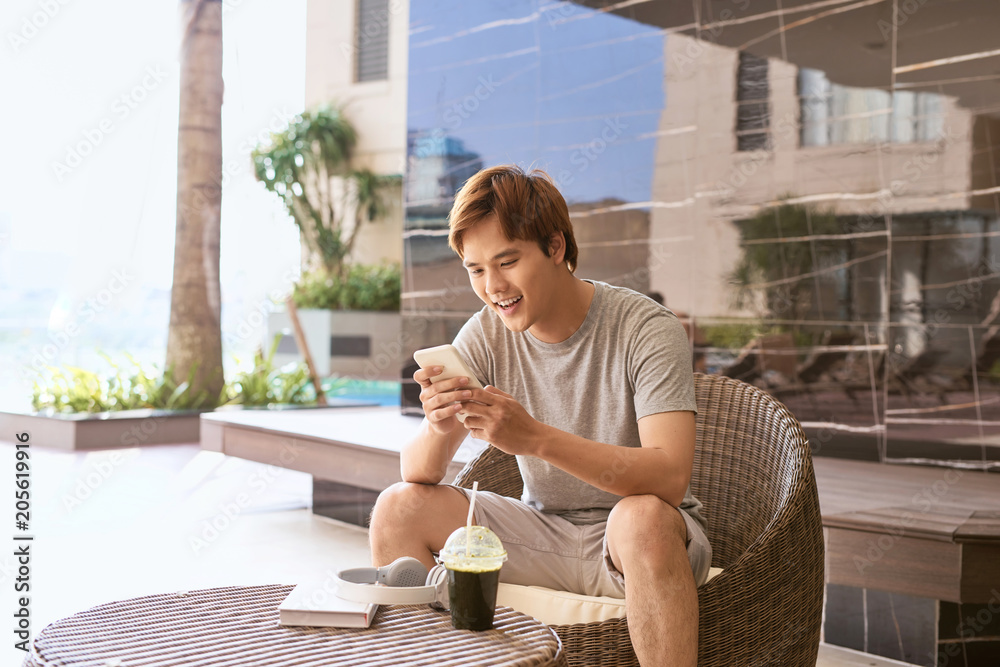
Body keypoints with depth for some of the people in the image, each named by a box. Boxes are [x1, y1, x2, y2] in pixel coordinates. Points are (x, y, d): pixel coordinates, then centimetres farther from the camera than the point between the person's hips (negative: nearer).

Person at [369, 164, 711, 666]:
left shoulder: (646, 329, -18)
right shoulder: (484, 336, -4)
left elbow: (671, 478, -31)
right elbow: (417, 474, -6)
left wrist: (537, 437, -42)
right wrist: (438, 429, -31)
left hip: (647, 533, -4)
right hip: (543, 528, 5)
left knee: (641, 516, -38)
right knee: (398, 507, -10)